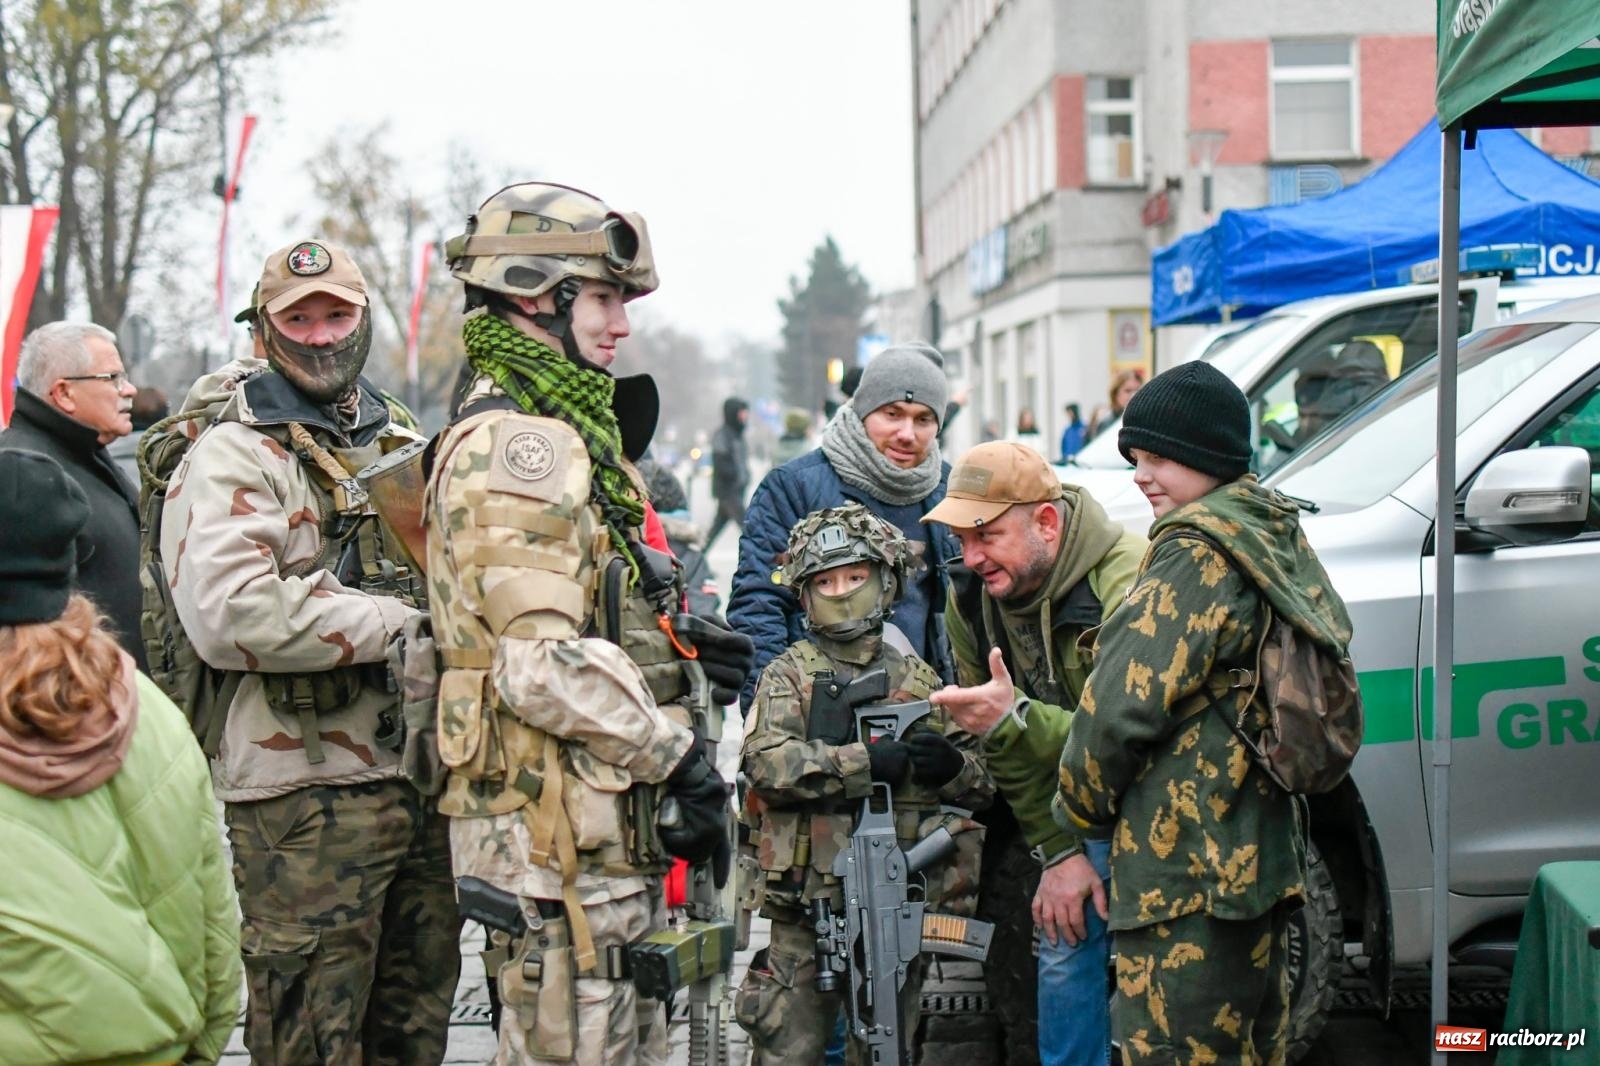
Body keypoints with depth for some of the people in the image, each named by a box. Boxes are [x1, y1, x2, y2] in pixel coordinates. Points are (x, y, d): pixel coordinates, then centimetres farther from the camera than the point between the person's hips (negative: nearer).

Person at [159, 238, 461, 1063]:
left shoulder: (401, 450, 17)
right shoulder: (232, 458, -8)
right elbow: (229, 615, -23)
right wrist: (404, 623, -20)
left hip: (420, 778, 8)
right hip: (305, 794, -7)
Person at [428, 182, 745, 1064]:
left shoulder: (563, 430, 20)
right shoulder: (515, 442, -14)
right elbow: (543, 666, -22)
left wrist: (678, 645, 6)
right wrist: (675, 756, -15)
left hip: (607, 825, 11)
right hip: (559, 825, -11)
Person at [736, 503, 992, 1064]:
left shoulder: (918, 680, 13)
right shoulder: (787, 675, 4)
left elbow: (983, 779, 10)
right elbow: (767, 761, -15)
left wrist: (951, 765, -13)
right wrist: (869, 762, -22)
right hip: (807, 910, -3)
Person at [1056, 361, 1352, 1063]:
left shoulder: (1197, 552, -15)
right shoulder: (1273, 538, 13)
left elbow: (1121, 705, -18)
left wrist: (1081, 808, -1)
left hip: (1186, 872, -10)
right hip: (1259, 851, 10)